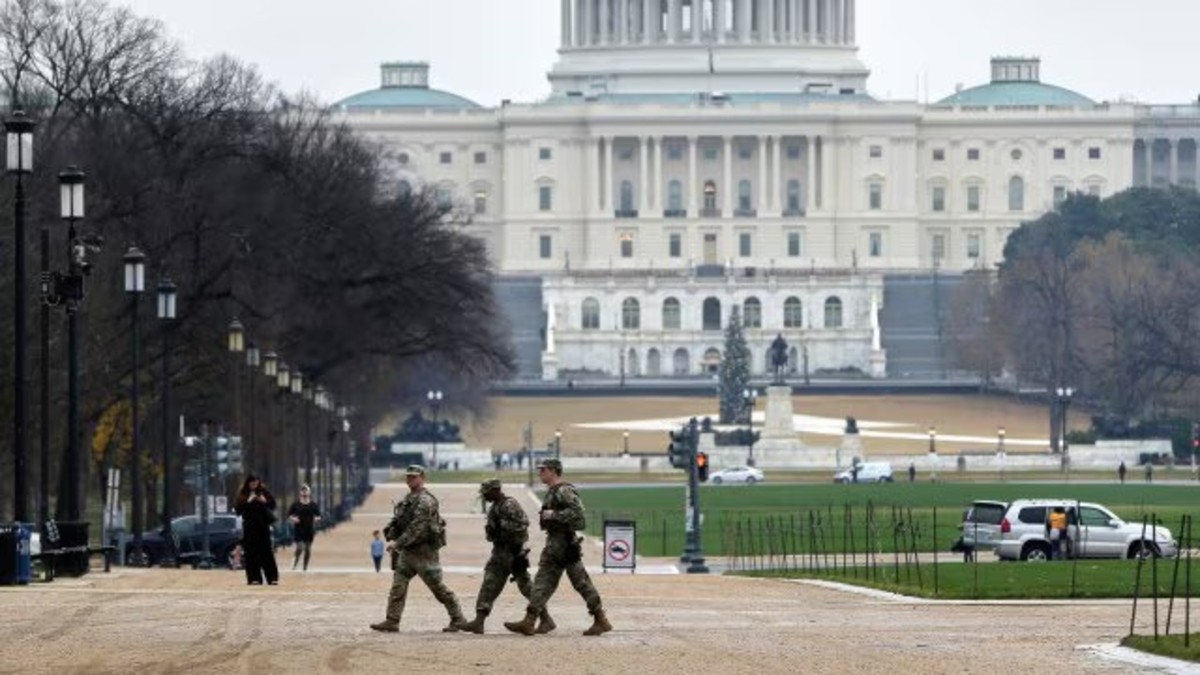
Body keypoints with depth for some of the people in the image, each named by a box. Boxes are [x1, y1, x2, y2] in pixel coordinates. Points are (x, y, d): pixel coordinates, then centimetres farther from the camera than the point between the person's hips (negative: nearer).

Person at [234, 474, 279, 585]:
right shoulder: (243, 494, 1)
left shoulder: (264, 492, 5)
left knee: (267, 551, -1)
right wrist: (248, 501, -15)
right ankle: (254, 578, 0)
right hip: (249, 527, -1)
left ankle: (272, 577, -1)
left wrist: (265, 501, -12)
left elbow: (273, 504, 7)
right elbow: (237, 509, -5)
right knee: (251, 553, -3)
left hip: (263, 525, 1)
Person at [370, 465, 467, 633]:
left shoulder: (425, 501, -16)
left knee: (437, 586, -1)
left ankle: (458, 619, 10)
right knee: (398, 586, 1)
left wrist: (398, 543, -23)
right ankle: (392, 621, -1)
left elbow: (417, 528, -23)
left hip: (423, 551, -9)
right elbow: (398, 522, 20)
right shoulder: (408, 499, 14)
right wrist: (392, 537, 3)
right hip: (407, 552, 9)